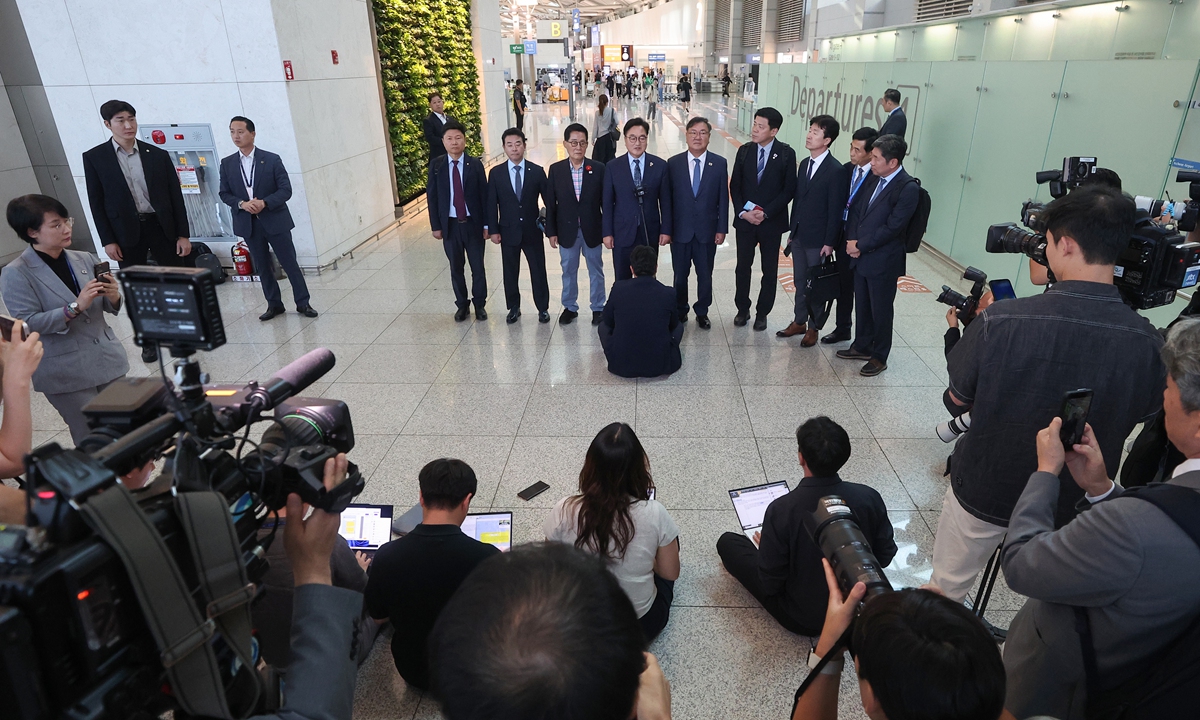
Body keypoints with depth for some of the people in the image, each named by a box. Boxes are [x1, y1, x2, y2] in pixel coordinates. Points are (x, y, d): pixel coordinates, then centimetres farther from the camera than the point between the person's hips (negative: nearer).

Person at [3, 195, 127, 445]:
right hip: (66, 373, -4)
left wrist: (113, 297, -13)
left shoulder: (85, 259, 2)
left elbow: (108, 307, 11)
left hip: (108, 360, 4)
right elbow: (27, 324, -14)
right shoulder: (15, 274, -8)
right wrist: (75, 307, -25)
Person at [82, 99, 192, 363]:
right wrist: (107, 240, -5)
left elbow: (176, 197, 3)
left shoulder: (158, 155, 3)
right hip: (125, 232, 0)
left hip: (162, 226, 0)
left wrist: (183, 234, -1)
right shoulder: (94, 157, 0)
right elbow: (96, 202, 0)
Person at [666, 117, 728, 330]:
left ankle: (702, 313, 28)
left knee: (705, 275, 11)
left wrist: (722, 229, -3)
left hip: (707, 231, 0)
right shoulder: (673, 163, -2)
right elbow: (667, 199, 0)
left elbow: (723, 199, 0)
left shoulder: (719, 163, -2)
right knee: (680, 275, 10)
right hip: (680, 230, 0)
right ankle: (680, 312, 28)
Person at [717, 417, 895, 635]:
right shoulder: (870, 498, -22)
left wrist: (766, 548, -1)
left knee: (727, 542, 9)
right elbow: (885, 556, -5)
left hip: (802, 620, -4)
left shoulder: (781, 510, -32)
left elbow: (770, 584, -22)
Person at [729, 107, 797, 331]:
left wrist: (766, 212, -16)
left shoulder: (786, 153, -7)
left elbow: (789, 189, -8)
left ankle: (762, 313, 22)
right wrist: (742, 211, -10)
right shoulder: (744, 151, 1)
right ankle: (742, 309, 27)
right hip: (745, 220, 2)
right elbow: (735, 186, 3)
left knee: (770, 271, 8)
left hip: (772, 222, -2)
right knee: (743, 267, 10)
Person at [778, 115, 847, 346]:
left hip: (818, 240, -6)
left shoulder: (835, 171, -15)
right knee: (800, 282, 16)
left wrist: (829, 242, -14)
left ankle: (813, 327, 20)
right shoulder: (804, 164, 8)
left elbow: (836, 210, -14)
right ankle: (799, 322, 30)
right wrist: (792, 231, 12)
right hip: (799, 236, 7)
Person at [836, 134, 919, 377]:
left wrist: (861, 245, -14)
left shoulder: (908, 188, -17)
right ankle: (862, 346, 36)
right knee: (862, 305, 19)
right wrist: (852, 240, -4)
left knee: (881, 310, 7)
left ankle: (879, 357, 22)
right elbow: (856, 210, 10)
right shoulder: (874, 179, 5)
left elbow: (892, 227, -20)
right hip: (861, 256, 7)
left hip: (883, 261, -7)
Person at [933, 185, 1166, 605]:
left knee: (946, 588, 22)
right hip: (1072, 507, 2)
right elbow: (1141, 416, 2)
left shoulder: (1000, 321, -27)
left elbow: (957, 399, -11)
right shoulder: (1150, 344, -17)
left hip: (983, 491, -2)